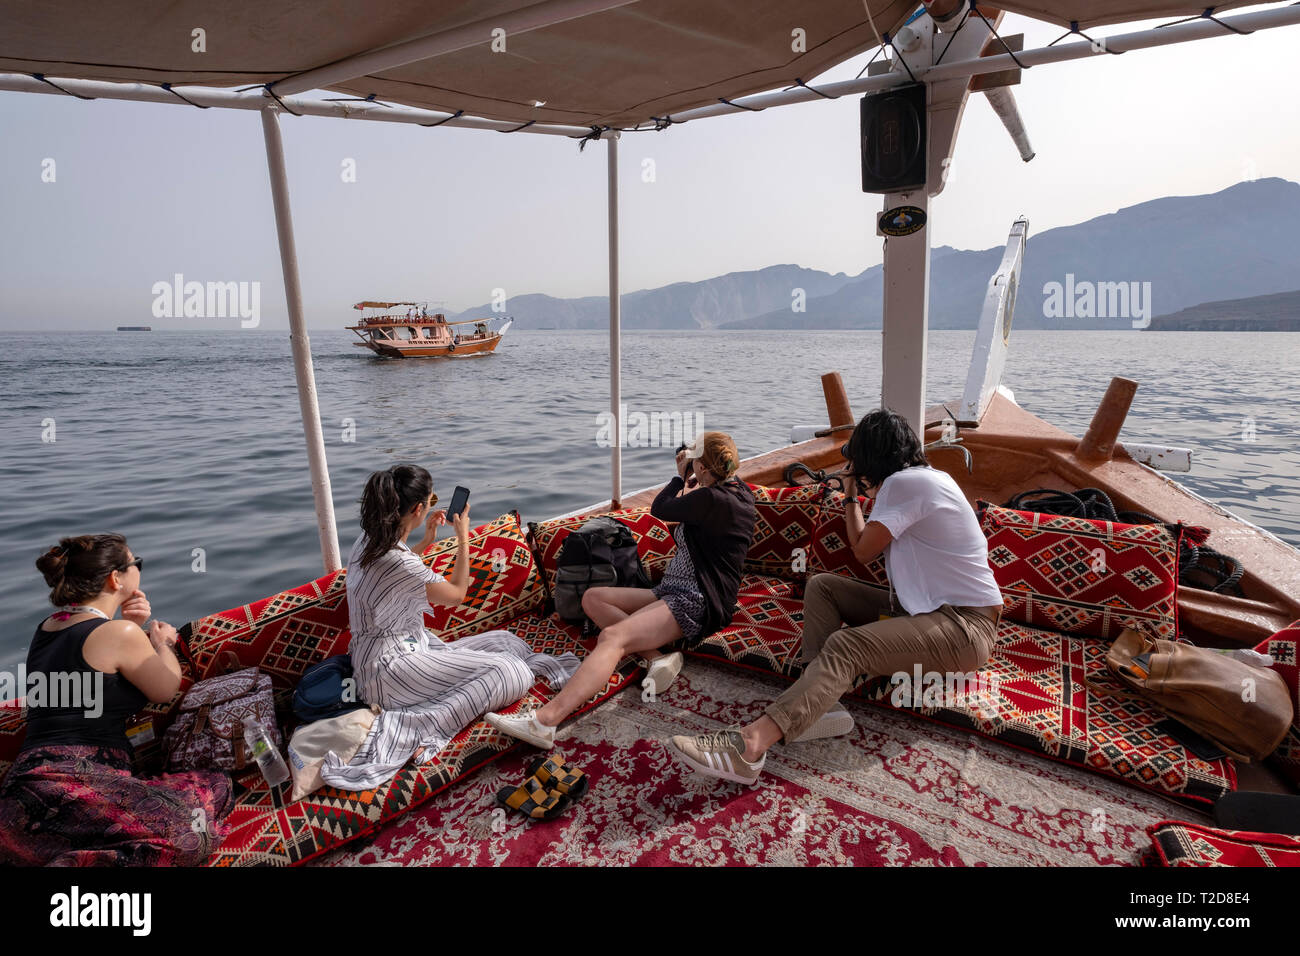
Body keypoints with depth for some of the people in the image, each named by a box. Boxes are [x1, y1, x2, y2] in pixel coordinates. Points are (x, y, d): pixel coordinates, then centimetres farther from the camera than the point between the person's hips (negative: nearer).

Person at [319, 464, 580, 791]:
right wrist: (463, 537, -1)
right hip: (389, 667, -10)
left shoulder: (369, 540, 1)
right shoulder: (396, 561, -27)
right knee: (508, 672, -18)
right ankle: (415, 729, -20)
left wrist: (425, 542, 19)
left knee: (504, 642, 5)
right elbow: (456, 594, -9)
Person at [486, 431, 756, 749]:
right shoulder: (738, 490, 15)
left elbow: (659, 509, -4)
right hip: (673, 590, 11)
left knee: (612, 636, -32)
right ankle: (657, 656, -14)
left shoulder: (713, 499, -17)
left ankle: (544, 721, -46)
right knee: (592, 597, 2)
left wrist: (680, 475, 9)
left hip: (695, 601, -11)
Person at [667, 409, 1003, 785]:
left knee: (845, 647, -32)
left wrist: (852, 496, 7)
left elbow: (862, 550, -6)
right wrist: (867, 494, 19)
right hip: (928, 608, 10)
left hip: (965, 627, -10)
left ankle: (749, 745, -46)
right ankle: (819, 703, -17)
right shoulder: (927, 477, 14)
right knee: (822, 586, 0)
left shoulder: (906, 483, -16)